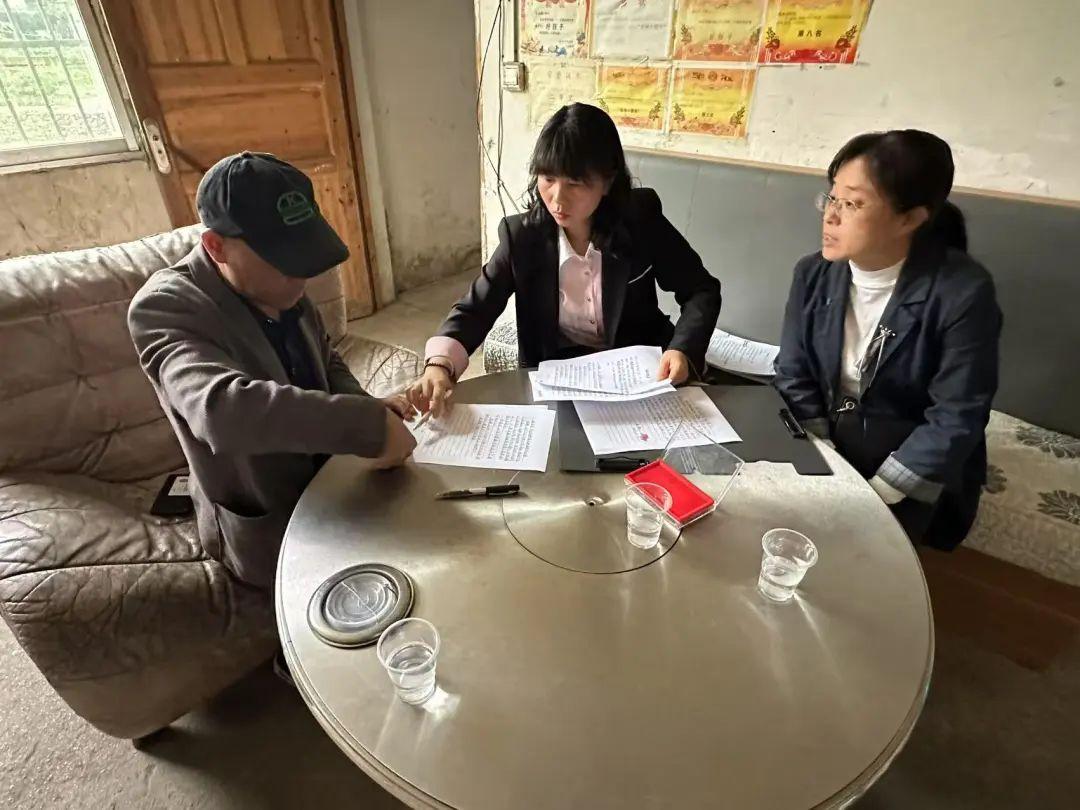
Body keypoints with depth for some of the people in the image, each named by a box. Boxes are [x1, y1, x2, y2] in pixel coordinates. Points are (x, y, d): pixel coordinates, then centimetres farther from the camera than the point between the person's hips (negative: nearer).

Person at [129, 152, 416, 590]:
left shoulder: (280, 287, -5)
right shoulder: (164, 307, -24)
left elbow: (329, 364, 10)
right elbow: (222, 408, -44)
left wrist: (367, 408, -10)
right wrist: (369, 426, -42)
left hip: (327, 482, 6)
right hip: (270, 530, -6)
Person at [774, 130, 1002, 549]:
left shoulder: (963, 292, -17)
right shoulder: (813, 274, -4)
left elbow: (955, 421, -16)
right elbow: (793, 379, -3)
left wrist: (872, 496, -22)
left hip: (916, 481, -3)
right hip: (823, 454, 4)